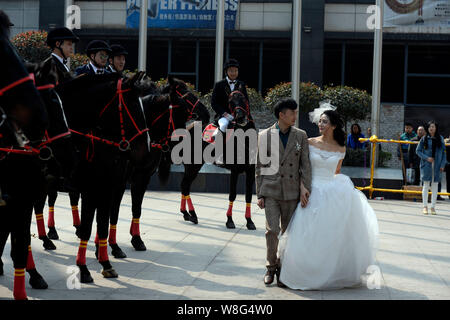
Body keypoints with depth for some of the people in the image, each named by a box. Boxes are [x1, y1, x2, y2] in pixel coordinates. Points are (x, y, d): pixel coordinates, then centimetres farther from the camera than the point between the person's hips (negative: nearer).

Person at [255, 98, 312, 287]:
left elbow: (305, 164, 4)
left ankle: (281, 268, 20)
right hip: (271, 191, -1)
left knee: (287, 232, 6)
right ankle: (271, 267, 9)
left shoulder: (300, 135, 5)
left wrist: (305, 189, -5)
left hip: (291, 192, 2)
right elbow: (259, 166, 4)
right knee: (272, 230, -10)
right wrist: (259, 195, 1)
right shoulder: (264, 136, 2)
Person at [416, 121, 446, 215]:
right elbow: (418, 150, 2)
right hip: (426, 165, -1)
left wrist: (443, 164, -1)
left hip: (437, 165, 1)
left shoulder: (440, 139, 5)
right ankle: (425, 206, 9)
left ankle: (433, 207, 11)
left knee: (435, 185, 4)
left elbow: (443, 152, 7)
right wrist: (426, 158, -11)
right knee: (426, 185, 2)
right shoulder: (424, 138, 1)